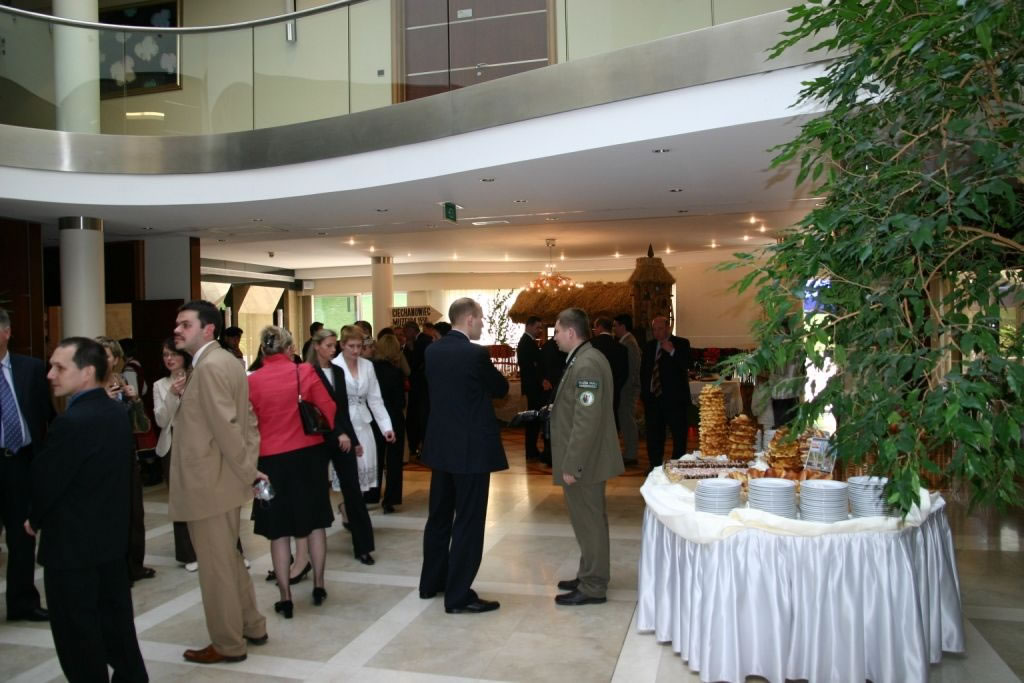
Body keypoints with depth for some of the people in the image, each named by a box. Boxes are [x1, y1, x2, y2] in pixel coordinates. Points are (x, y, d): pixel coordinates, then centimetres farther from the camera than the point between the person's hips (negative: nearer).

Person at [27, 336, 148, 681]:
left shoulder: (71, 422, -23)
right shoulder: (119, 413, 2)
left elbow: (45, 481, -15)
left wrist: (36, 521, 6)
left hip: (71, 546, -8)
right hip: (113, 537, 8)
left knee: (78, 636, 7)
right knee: (117, 624, 18)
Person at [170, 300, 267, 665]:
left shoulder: (210, 365, -19)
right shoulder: (223, 361, 12)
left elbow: (226, 426, -23)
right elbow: (247, 420, 13)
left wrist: (248, 472, -15)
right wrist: (250, 467, 8)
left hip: (209, 484, -10)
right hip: (219, 481, 10)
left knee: (216, 566, 4)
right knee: (228, 560, 21)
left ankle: (227, 644, 18)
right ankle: (251, 627, 33)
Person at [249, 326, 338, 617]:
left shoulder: (251, 381, -6)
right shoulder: (305, 372, -7)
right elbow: (328, 408, -4)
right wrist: (338, 432, 14)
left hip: (272, 459, 0)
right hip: (308, 454, 1)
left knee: (279, 529, 8)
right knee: (315, 521, 15)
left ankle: (285, 597, 11)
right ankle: (318, 585, 22)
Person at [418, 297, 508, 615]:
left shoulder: (432, 351, 3)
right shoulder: (475, 354, -17)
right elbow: (501, 388, -3)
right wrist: (488, 375, 17)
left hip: (441, 445, 8)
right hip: (471, 448, -8)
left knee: (439, 516, 18)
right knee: (468, 522, 0)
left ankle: (431, 582, 31)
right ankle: (458, 596, 6)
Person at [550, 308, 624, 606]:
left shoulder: (586, 364, -22)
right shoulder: (585, 359, 10)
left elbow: (586, 421, -25)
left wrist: (571, 465, -23)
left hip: (583, 461, -10)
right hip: (586, 458, 10)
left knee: (588, 522, 1)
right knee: (589, 520, 19)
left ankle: (593, 587, 13)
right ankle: (590, 577, 31)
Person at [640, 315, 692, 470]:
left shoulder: (681, 344, -2)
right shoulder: (649, 346, 12)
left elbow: (686, 365, -16)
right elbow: (643, 370, 18)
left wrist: (672, 351, -27)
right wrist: (644, 392, 12)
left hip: (675, 398, -5)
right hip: (652, 398, 5)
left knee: (679, 436, 0)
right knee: (653, 436, 10)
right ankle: (655, 467, 19)